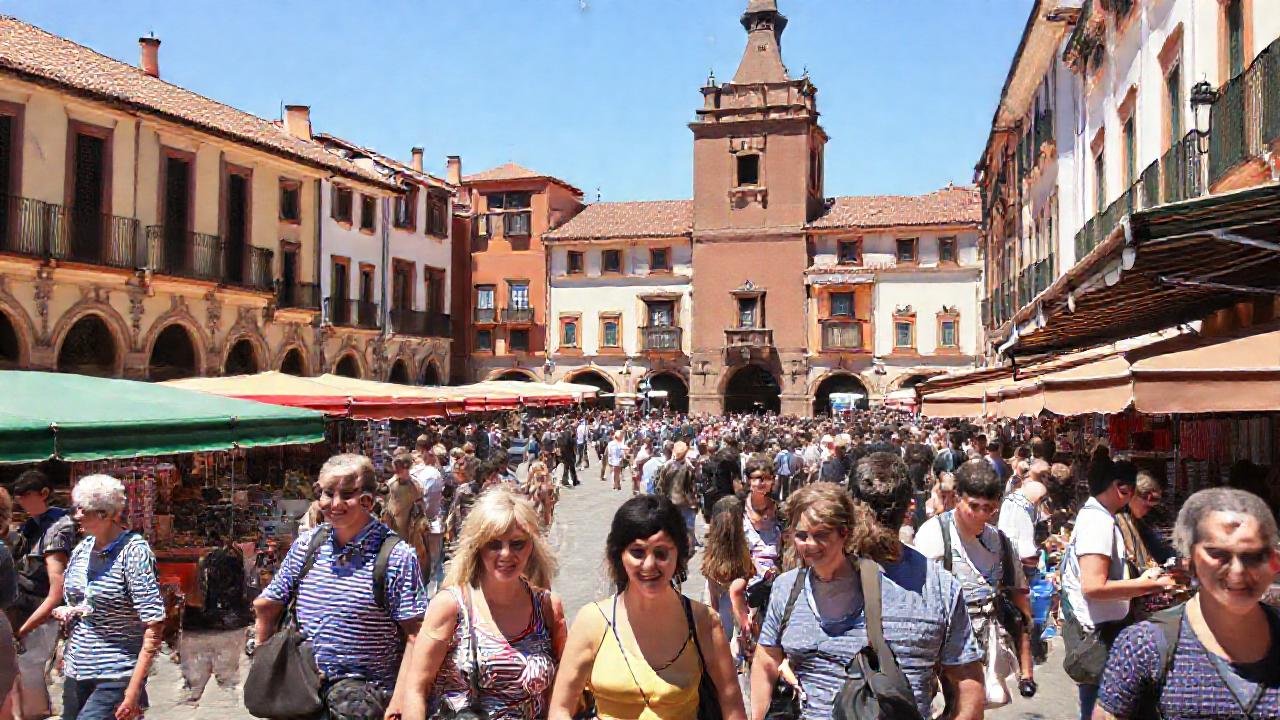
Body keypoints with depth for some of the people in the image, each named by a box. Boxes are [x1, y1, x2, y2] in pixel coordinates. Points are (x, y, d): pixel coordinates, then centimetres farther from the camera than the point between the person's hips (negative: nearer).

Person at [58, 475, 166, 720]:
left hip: (116, 678, -7)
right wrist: (64, 612, 4)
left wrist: (135, 688, -21)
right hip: (76, 672, 7)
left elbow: (154, 622, -18)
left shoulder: (133, 551, -13)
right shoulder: (82, 549, 6)